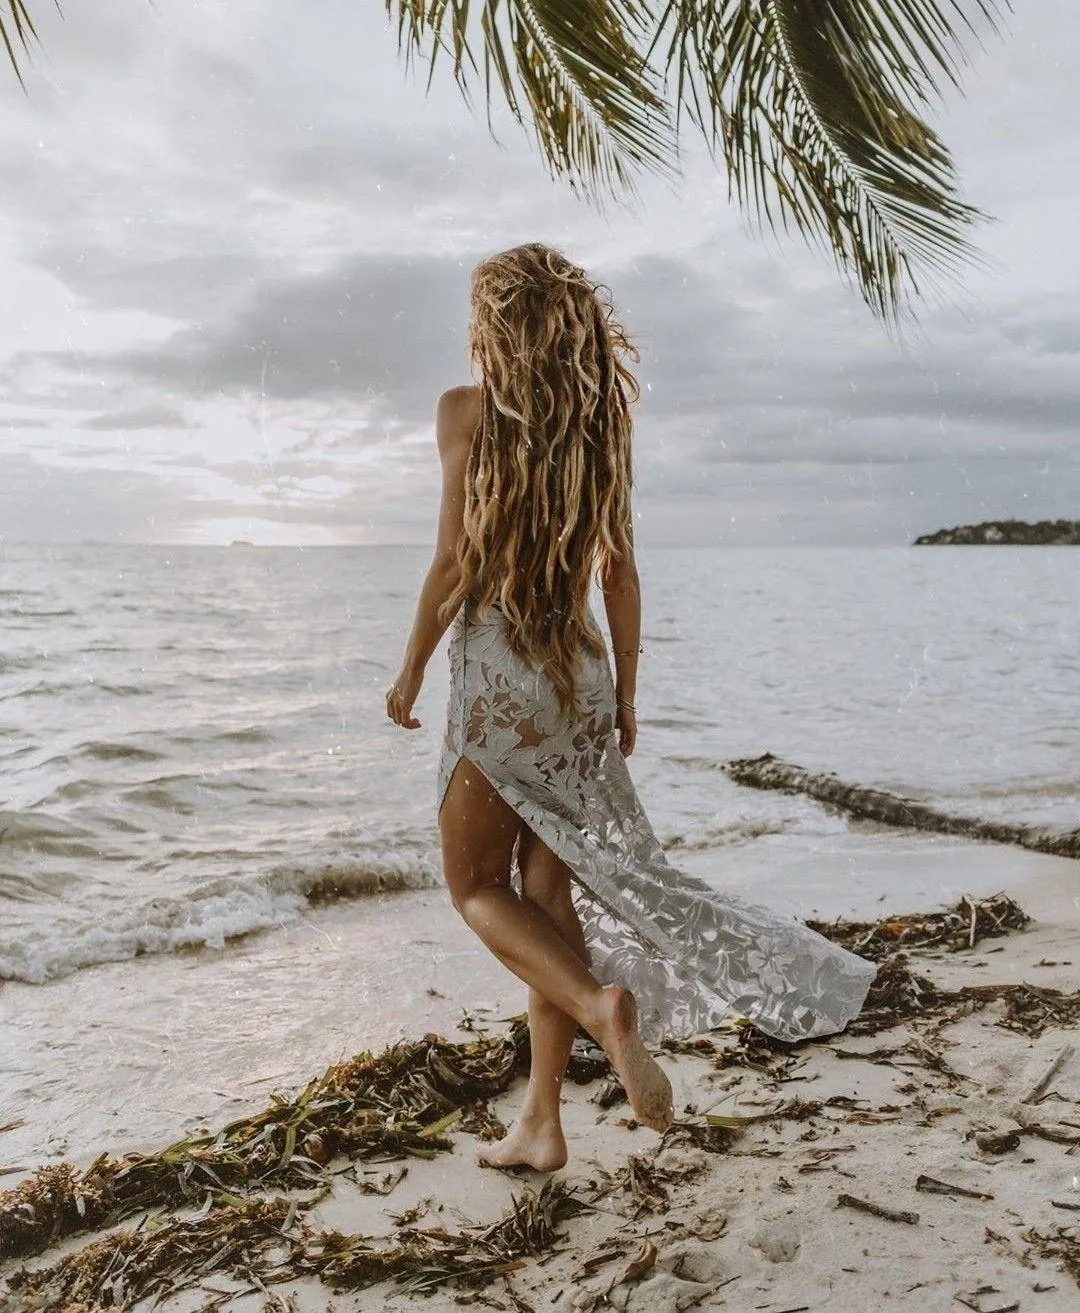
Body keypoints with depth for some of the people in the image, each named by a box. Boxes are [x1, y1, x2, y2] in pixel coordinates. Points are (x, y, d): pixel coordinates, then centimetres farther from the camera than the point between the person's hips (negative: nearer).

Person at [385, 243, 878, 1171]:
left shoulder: (469, 409, -5)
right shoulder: (597, 420, 10)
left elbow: (456, 561, -10)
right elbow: (621, 574, 10)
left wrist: (411, 671, 2)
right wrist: (625, 697, 16)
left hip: (498, 672, -5)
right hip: (582, 675, 6)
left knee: (477, 885, 10)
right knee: (552, 893, 10)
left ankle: (602, 1005, -14)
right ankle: (541, 1125, 16)